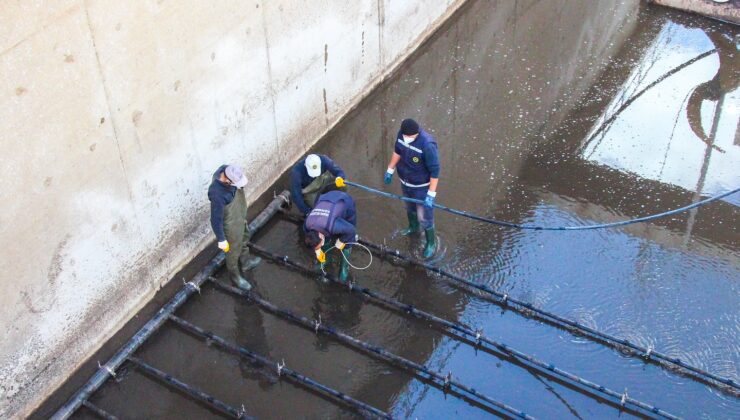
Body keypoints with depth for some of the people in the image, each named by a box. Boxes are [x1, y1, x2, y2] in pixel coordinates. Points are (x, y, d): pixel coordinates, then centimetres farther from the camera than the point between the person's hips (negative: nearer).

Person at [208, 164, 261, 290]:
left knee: (244, 239, 33)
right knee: (234, 251, 20)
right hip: (231, 224, -7)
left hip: (240, 215, 7)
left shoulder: (226, 169, -23)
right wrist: (221, 239, -16)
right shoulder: (217, 194, -44)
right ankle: (235, 275, 47)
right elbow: (216, 219, -29)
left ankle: (245, 262, 61)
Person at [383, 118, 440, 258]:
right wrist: (390, 170, 14)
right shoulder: (401, 134, -17)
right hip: (405, 182, 6)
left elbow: (434, 171, -28)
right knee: (409, 207, 30)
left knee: (424, 216, 6)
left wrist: (431, 195, -26)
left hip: (421, 186, -6)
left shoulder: (427, 144, -36)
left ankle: (431, 243, 32)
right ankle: (413, 227, 60)